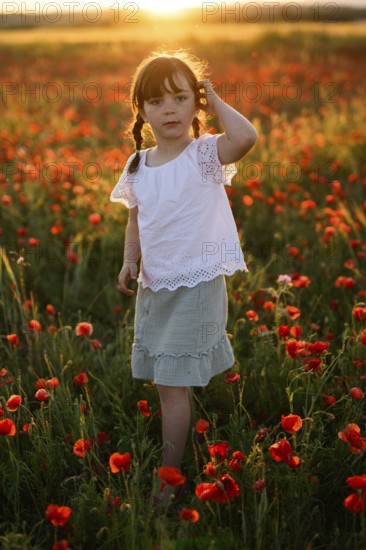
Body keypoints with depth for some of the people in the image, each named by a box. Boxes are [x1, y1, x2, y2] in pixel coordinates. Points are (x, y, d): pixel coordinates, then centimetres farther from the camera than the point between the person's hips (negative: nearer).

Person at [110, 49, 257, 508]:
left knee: (174, 385, -5)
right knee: (166, 382, 16)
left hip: (196, 286, -6)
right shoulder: (137, 165, 5)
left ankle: (169, 480, 6)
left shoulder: (205, 154, -12)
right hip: (153, 286, 6)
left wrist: (216, 103, -17)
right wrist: (129, 260, -1)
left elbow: (246, 136, -32)